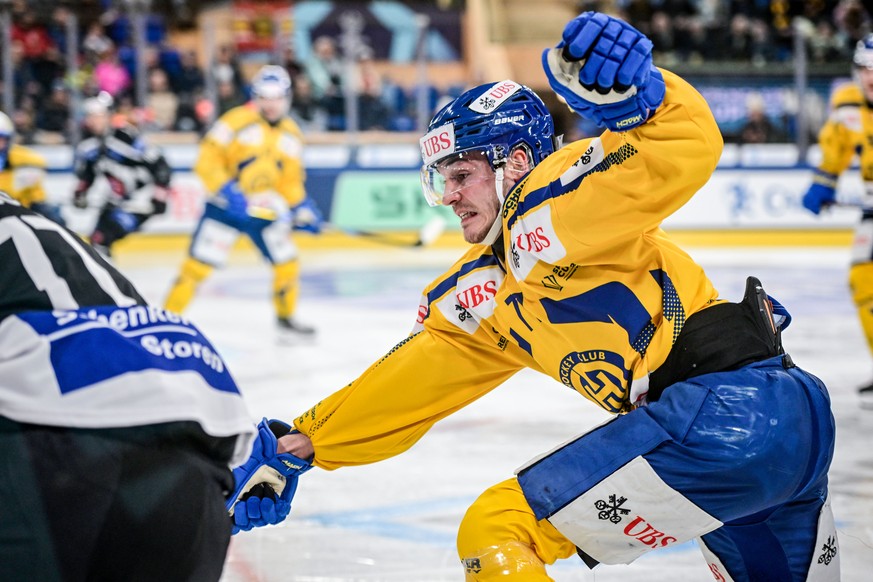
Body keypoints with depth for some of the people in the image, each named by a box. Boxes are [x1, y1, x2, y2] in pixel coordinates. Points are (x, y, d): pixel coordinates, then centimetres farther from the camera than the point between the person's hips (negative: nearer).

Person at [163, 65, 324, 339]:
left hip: (266, 211, 5)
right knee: (199, 262, -9)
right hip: (226, 207, -5)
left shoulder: (291, 134, 7)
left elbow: (291, 179, 16)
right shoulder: (236, 121, -13)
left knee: (287, 263, 6)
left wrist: (303, 209, 4)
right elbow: (207, 160, -17)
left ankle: (286, 317, 27)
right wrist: (227, 192, -27)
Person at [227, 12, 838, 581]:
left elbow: (689, 147, -18)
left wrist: (634, 95, -36)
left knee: (495, 532, -5)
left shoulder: (549, 207, -4)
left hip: (725, 408, -10)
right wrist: (297, 446, 24)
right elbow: (405, 379, 27)